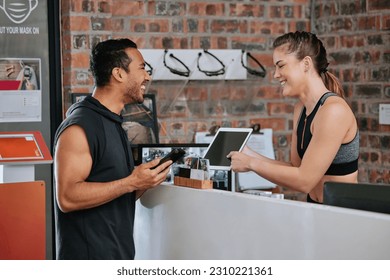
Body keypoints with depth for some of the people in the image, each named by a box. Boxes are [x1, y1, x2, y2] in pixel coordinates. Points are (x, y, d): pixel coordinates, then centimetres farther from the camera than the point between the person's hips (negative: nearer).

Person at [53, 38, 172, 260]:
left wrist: (145, 182, 3)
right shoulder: (79, 126, -14)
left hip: (118, 255, 9)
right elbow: (67, 198, -23)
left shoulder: (114, 124, 16)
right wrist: (131, 182, -22)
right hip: (89, 258, -9)